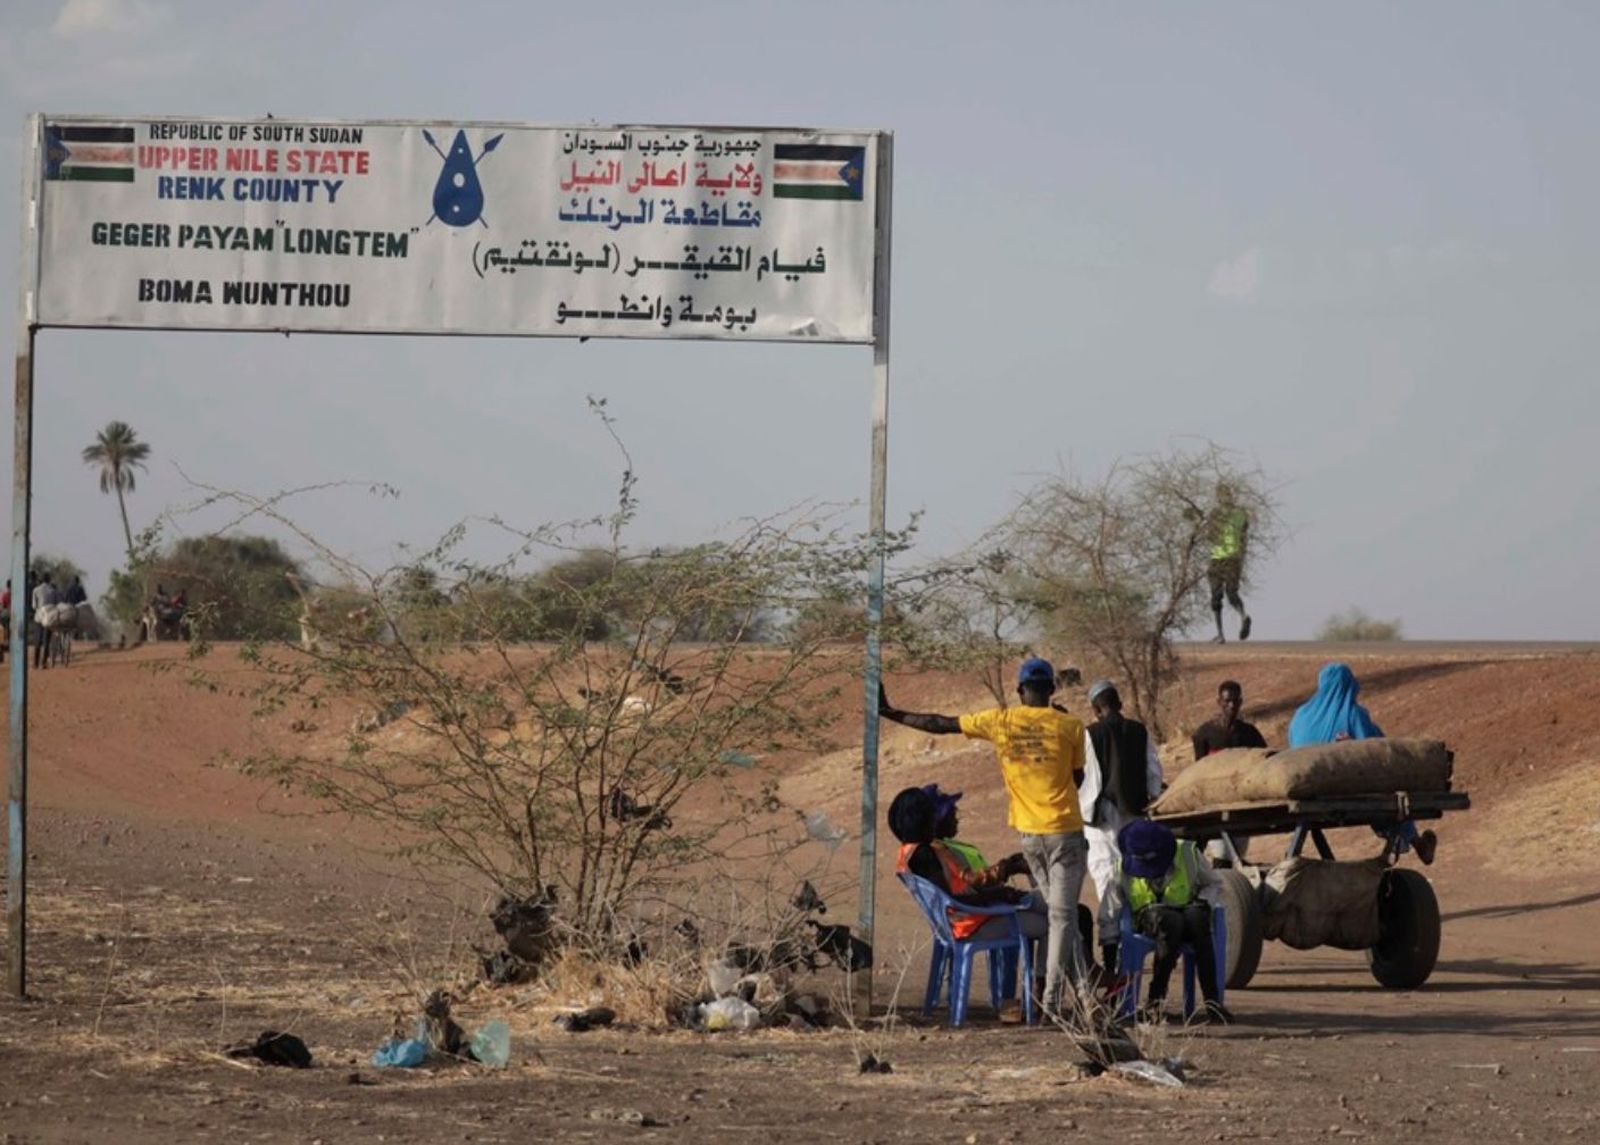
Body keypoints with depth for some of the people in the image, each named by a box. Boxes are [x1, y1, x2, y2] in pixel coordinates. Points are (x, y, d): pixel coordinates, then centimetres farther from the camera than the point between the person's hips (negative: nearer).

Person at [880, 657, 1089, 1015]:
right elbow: (1077, 777, 6)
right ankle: (1051, 997, -8)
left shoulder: (1000, 721, -1)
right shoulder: (1069, 726, -5)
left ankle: (1081, 986, 19)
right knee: (1062, 914, -1)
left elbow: (941, 725, 6)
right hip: (1065, 830, -3)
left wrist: (892, 714, 16)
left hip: (1029, 834, 3)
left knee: (1057, 911, 17)